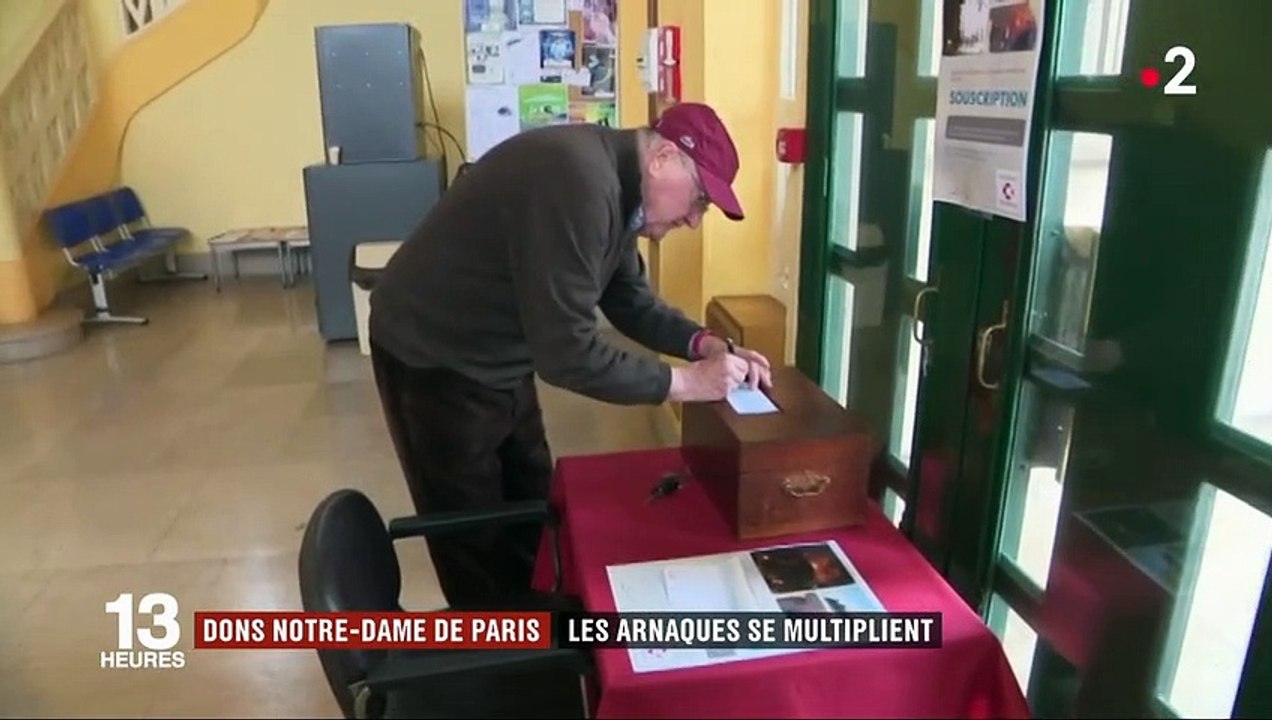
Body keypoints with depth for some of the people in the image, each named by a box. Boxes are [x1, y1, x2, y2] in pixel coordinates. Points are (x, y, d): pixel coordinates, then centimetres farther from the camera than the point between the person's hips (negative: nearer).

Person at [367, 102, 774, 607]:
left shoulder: (616, 184, 1)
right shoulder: (577, 181, -31)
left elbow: (630, 300, 9)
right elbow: (567, 352, -33)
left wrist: (706, 345, -6)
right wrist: (684, 382, -24)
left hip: (500, 355, 10)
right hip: (434, 357, -10)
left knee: (530, 506, 20)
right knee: (474, 534, 6)